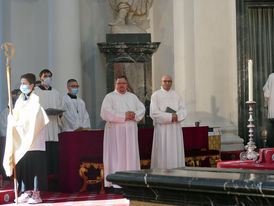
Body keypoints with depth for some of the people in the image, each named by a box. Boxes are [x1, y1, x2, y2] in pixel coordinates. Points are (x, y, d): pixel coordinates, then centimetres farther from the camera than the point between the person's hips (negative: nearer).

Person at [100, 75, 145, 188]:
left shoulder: (132, 97, 19)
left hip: (131, 130, 5)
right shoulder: (110, 97, 2)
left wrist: (135, 115, -9)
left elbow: (142, 109, 13)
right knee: (117, 155, -8)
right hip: (116, 131, -5)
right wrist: (123, 116, -14)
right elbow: (106, 112, -11)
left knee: (131, 154, 2)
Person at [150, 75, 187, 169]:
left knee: (176, 150, 1)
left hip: (175, 128, 4)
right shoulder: (156, 95, 2)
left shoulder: (176, 95, 14)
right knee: (162, 153, -7)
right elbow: (154, 112, -8)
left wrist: (176, 116, -13)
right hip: (162, 127, -4)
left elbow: (183, 110, 8)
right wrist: (170, 116, -13)